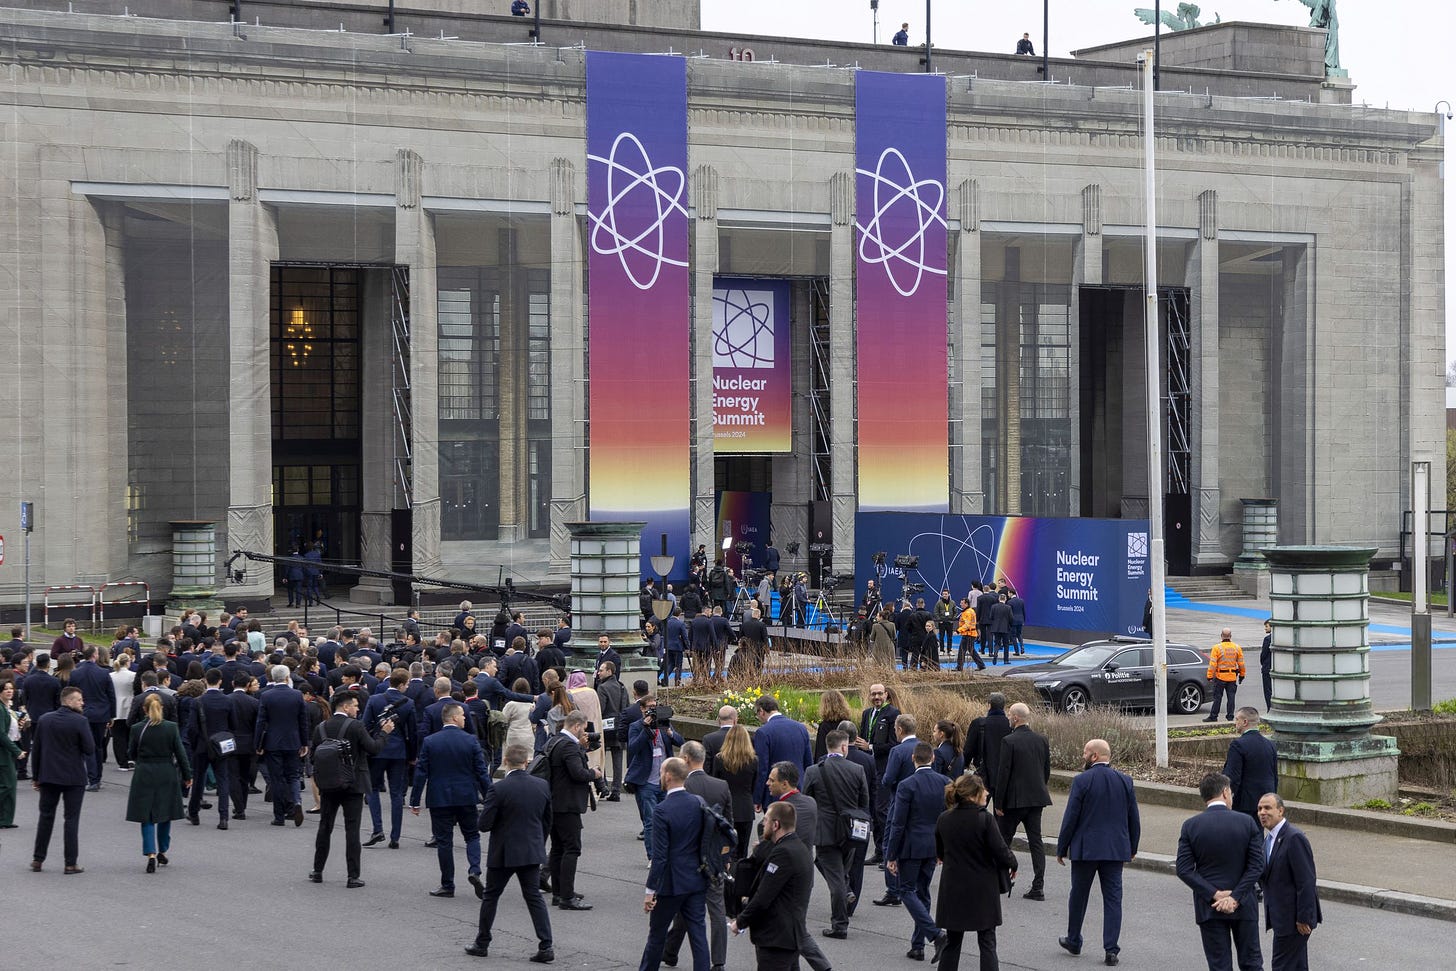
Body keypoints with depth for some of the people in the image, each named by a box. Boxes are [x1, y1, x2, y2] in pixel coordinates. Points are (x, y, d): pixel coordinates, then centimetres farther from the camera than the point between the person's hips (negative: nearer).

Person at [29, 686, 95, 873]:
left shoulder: (44, 719, 2)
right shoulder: (80, 722, -14)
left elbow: (35, 749, 6)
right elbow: (90, 749, -14)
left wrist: (35, 776, 12)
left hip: (48, 776, 4)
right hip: (74, 778, -4)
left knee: (45, 817, 14)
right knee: (72, 819, 2)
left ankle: (38, 859, 16)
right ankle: (70, 863, 1)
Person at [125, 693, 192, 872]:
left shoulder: (138, 729, -7)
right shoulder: (171, 728, -6)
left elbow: (131, 755, 2)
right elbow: (180, 753, -3)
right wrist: (187, 775, 7)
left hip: (144, 775, -1)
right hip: (167, 775, 1)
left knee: (147, 817, 3)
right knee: (165, 814, 17)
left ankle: (151, 854, -11)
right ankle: (162, 851, 26)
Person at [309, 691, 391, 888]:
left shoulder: (321, 728, 1)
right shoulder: (355, 726, -14)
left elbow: (314, 757, 4)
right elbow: (373, 749, -13)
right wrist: (384, 732, 1)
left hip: (328, 785, 4)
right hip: (353, 786, -4)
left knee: (325, 827, 16)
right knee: (352, 830, -1)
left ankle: (318, 871, 21)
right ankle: (353, 876, -3)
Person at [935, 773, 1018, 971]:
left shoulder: (944, 819, -3)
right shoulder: (985, 819, -17)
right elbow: (1001, 851, -15)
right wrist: (1012, 866, 5)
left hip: (953, 890, 4)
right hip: (983, 892, -4)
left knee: (952, 942, 14)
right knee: (987, 943, 5)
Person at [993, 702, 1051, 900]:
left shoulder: (1009, 741, -13)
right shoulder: (1042, 740, 5)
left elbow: (1003, 773, -13)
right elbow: (1047, 771, 11)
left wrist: (999, 803, -8)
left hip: (1014, 800, -5)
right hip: (1036, 798, 5)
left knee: (1003, 840, 10)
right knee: (1036, 841, 4)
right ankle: (1038, 887, -1)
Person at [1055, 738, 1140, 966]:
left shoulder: (1082, 781, -11)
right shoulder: (1125, 781, 2)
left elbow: (1070, 818, -9)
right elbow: (1134, 819, 7)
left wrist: (1061, 848, 0)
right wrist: (1132, 848, 19)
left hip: (1085, 849, -3)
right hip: (1116, 850, 3)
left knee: (1078, 895, 14)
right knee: (1113, 898, 4)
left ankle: (1073, 940, 28)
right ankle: (1111, 949, -1)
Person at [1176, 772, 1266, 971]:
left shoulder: (1190, 826, -6)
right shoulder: (1247, 823, -6)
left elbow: (1184, 870, -10)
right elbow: (1257, 865, -10)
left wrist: (1214, 895, -12)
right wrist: (1236, 898, -11)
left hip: (1209, 907, 0)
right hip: (1243, 906, 0)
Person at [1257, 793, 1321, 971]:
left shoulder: (1294, 838, -19)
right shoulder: (1270, 838, 12)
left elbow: (1306, 881, -21)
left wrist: (1303, 918, -21)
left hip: (1294, 917, -10)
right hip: (1281, 916, 10)